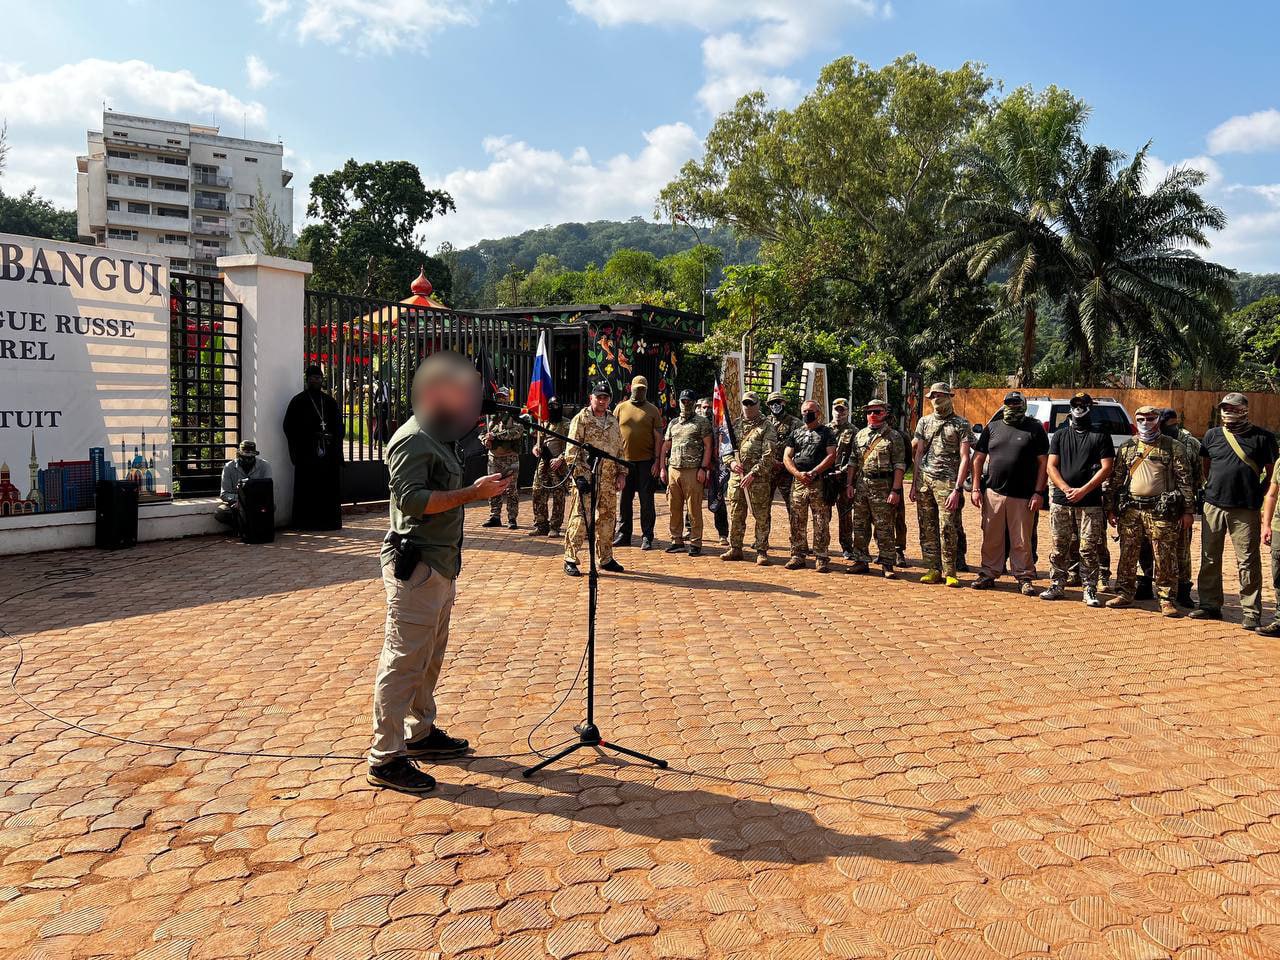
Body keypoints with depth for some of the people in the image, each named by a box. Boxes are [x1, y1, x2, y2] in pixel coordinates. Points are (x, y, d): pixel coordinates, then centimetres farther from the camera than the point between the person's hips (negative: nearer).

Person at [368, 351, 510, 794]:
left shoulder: (437, 438, 18)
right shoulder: (413, 440, -15)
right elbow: (411, 499, -25)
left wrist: (478, 487, 14)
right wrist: (472, 493, -25)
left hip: (439, 564, 11)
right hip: (415, 565, -11)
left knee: (431, 655, 19)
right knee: (405, 660, -7)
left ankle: (420, 733, 32)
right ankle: (386, 758, 1)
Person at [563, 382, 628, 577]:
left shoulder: (613, 421, 15)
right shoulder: (581, 419, -4)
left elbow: (620, 449, 19)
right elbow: (572, 450, -8)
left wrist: (622, 473, 9)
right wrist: (578, 475, -15)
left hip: (609, 480, 6)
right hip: (587, 478, -6)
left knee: (607, 519, 11)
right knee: (580, 518, -9)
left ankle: (605, 558, 23)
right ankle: (570, 560, -3)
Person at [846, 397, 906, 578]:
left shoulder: (894, 437, -2)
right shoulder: (860, 435, 14)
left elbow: (899, 466, -7)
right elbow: (853, 461, 16)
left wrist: (895, 490, -14)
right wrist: (850, 484, 8)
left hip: (883, 486, -5)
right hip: (861, 485, 5)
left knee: (884, 527, -3)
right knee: (859, 526, 9)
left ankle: (887, 564, 5)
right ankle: (860, 561, 18)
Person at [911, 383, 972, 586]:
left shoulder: (961, 424, 1)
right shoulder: (924, 421, 15)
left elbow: (964, 458, -5)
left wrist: (957, 489, -13)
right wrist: (914, 484, 8)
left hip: (947, 481, -4)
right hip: (924, 479, 4)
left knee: (947, 528, -8)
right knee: (927, 528, 4)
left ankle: (949, 572, 0)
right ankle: (933, 570, 11)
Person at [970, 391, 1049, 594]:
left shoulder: (1035, 428, 2)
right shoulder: (993, 427, 11)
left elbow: (1043, 462, -1)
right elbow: (978, 458, 11)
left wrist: (1038, 493, -8)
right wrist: (976, 488, 3)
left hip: (1023, 496, -3)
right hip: (993, 492, 3)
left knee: (1022, 541, 3)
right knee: (991, 539, 8)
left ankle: (1024, 577, 13)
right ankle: (989, 573, 18)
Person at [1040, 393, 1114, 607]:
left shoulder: (1101, 435, 4)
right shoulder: (1060, 435, 12)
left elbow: (1106, 468, -3)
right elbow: (1051, 466, 6)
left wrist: (1083, 491, -12)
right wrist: (1066, 489, -9)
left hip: (1090, 503, -3)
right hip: (1061, 501, 3)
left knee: (1089, 549, -3)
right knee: (1059, 547, 7)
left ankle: (1090, 590, 4)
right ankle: (1057, 586, 15)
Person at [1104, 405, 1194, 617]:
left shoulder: (1174, 448, 2)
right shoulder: (1127, 447, 12)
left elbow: (1185, 480, 0)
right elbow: (1115, 478, 13)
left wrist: (1187, 510, -5)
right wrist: (1110, 508, 9)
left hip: (1161, 510, -3)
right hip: (1130, 509, 3)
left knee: (1165, 557, -2)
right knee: (1127, 554, 8)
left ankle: (1166, 599, 7)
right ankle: (1124, 593, 18)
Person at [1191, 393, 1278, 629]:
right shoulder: (1212, 435, 10)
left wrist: (1258, 495, 0)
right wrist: (1212, 487, 12)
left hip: (1246, 509, -4)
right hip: (1213, 505, 4)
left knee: (1248, 561, -3)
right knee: (1210, 558, 9)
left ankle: (1251, 613, 3)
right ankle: (1210, 605, 19)